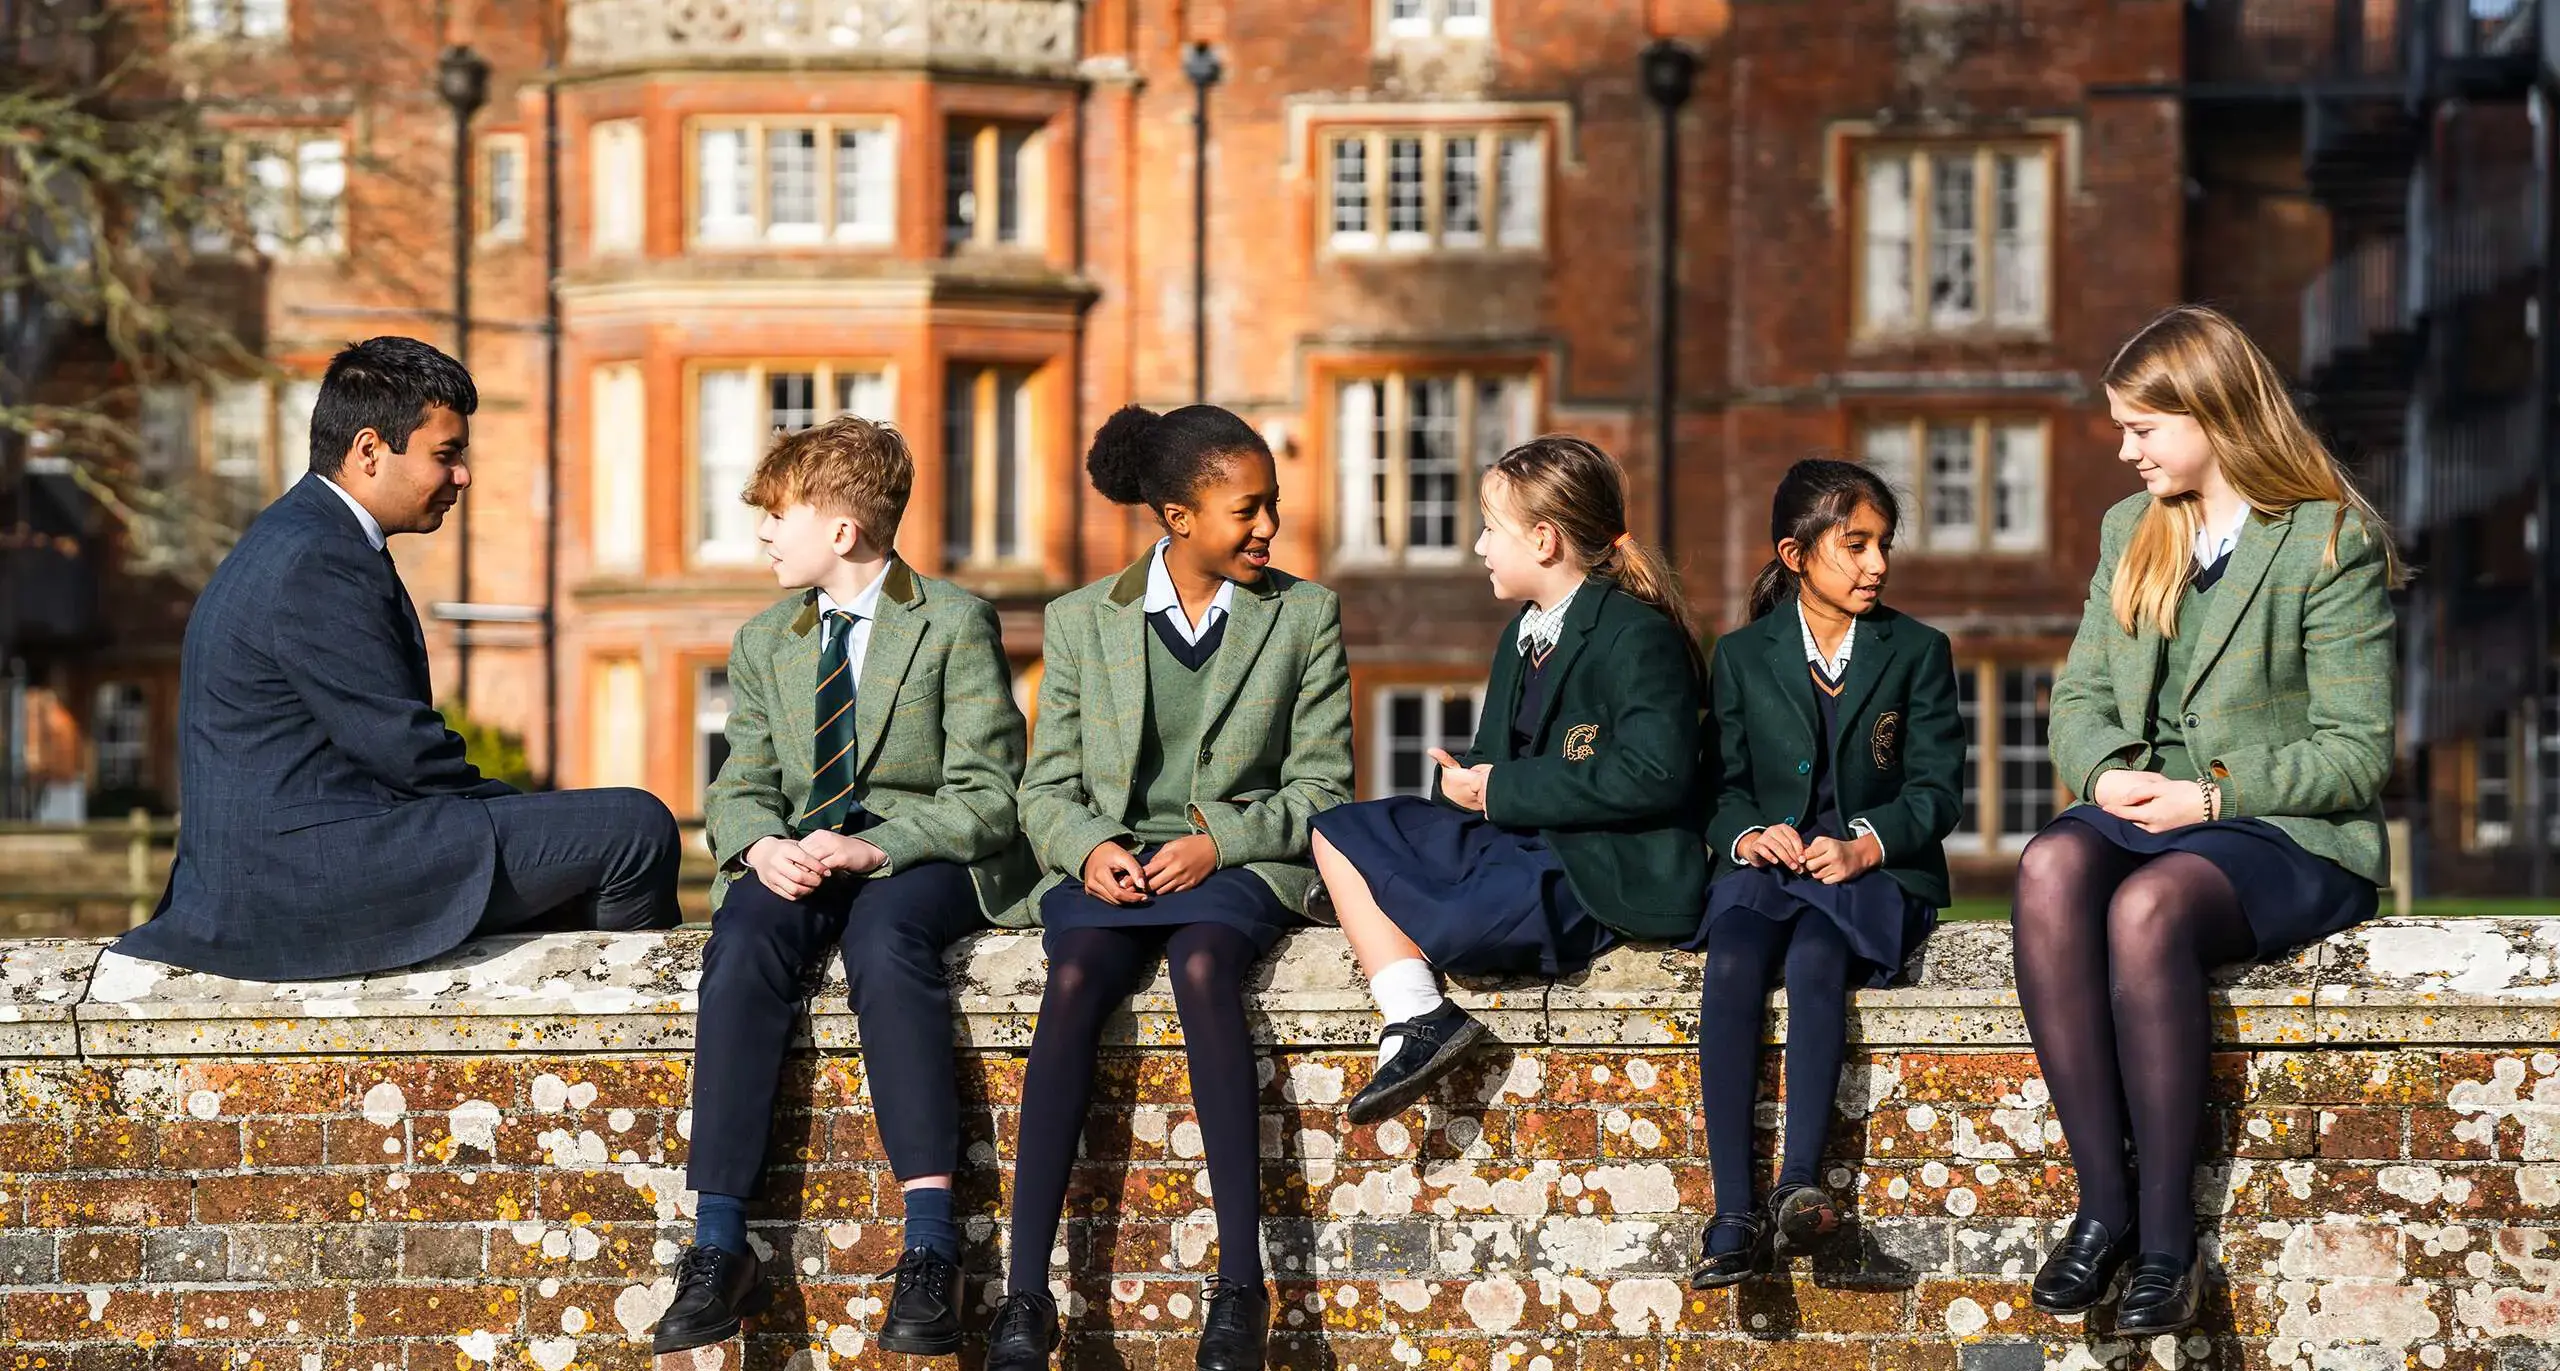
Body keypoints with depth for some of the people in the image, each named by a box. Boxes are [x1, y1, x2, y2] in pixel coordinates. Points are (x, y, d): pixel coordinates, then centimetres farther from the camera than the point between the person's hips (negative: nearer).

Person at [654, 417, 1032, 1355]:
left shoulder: (956, 625, 0)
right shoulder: (764, 644, 17)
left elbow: (986, 797, -7)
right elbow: (740, 786, 13)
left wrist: (871, 850, -23)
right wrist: (763, 846, -12)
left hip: (927, 855, -4)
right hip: (802, 857, 4)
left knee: (884, 936, -37)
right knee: (743, 941, -30)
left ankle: (930, 1245, -43)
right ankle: (719, 1247, -36)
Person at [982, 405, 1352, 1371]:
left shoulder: (1305, 616, 9)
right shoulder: (1083, 622, 11)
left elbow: (1322, 787, 5)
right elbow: (1047, 787, 11)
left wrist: (1218, 842, -11)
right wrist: (1088, 849, -11)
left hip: (1242, 865, -1)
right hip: (1109, 865, 1)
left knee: (1202, 962, -36)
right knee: (1075, 980, -32)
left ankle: (1241, 1283, -40)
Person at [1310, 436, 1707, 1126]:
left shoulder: (1637, 636, -13)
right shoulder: (1524, 635, 17)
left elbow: (1656, 773, -25)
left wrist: (1504, 790, -19)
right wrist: (1459, 782, -6)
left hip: (1604, 874, -10)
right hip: (1519, 839, 10)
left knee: (1449, 927, -33)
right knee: (1337, 831, -1)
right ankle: (1417, 1020, -16)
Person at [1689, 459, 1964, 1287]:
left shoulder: (1918, 652, 9)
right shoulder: (1742, 656, 13)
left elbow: (1937, 790, 2)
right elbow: (1724, 786, 10)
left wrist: (1864, 846, -16)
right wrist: (1748, 835, -13)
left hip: (1877, 873, -1)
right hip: (1766, 867, 1)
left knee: (1814, 955, -36)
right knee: (1732, 963, -33)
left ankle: (1800, 1186, -46)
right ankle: (1733, 1216, -39)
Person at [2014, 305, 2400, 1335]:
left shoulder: (2336, 545, -4)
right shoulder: (2130, 533, 17)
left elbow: (2356, 756, -8)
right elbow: (2080, 696, 16)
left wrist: (2214, 797, -18)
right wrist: (2106, 772, -7)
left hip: (2288, 836, -5)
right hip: (2141, 814, 5)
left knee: (2148, 904, -38)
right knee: (2050, 867, -32)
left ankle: (2167, 1238, -33)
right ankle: (2101, 1200, -32)